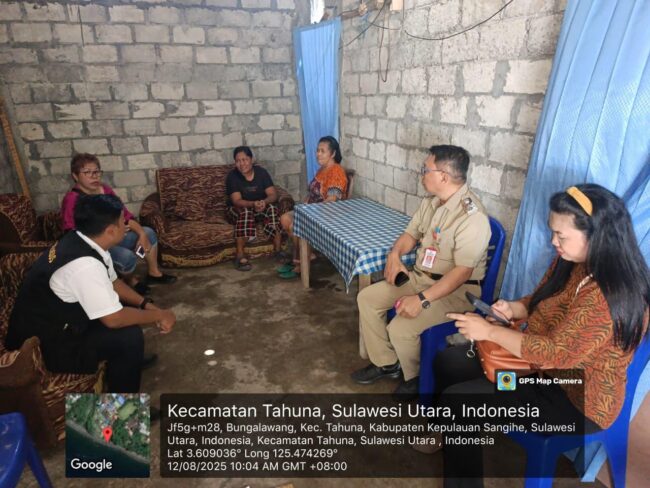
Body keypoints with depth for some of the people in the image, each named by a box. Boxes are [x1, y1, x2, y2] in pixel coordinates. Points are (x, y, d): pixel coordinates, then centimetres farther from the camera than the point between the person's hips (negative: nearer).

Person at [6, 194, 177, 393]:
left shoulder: (84, 242, -6)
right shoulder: (85, 264, -34)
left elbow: (113, 283, 7)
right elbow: (114, 319, -27)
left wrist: (147, 304, -4)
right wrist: (158, 315, -14)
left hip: (60, 319, 9)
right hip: (42, 344, -9)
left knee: (132, 307, 7)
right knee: (130, 337, -20)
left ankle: (132, 360, 27)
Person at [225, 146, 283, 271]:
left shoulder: (262, 172, -9)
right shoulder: (232, 176, -15)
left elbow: (273, 194, -15)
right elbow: (237, 201, -23)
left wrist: (264, 202, -38)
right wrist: (253, 204, -42)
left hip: (261, 207, 2)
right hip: (239, 209, -2)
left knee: (273, 208, -28)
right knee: (245, 212, -36)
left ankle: (278, 250, -25)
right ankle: (240, 255, -32)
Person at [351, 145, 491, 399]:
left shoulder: (472, 216, -25)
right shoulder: (431, 201, 3)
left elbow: (462, 272, -28)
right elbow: (411, 233, 15)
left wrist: (422, 299, -32)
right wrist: (395, 254, -6)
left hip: (457, 290, -9)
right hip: (420, 276, 9)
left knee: (400, 328, -26)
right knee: (366, 298, 2)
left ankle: (416, 376, 8)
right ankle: (386, 363, 16)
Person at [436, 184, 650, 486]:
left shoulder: (611, 293, -31)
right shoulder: (572, 262, -3)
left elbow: (556, 354, -31)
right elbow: (539, 301, 12)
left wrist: (489, 331, -25)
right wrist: (512, 309, -10)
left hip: (576, 399, -9)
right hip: (542, 363, 9)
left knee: (457, 400, -19)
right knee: (447, 362, 5)